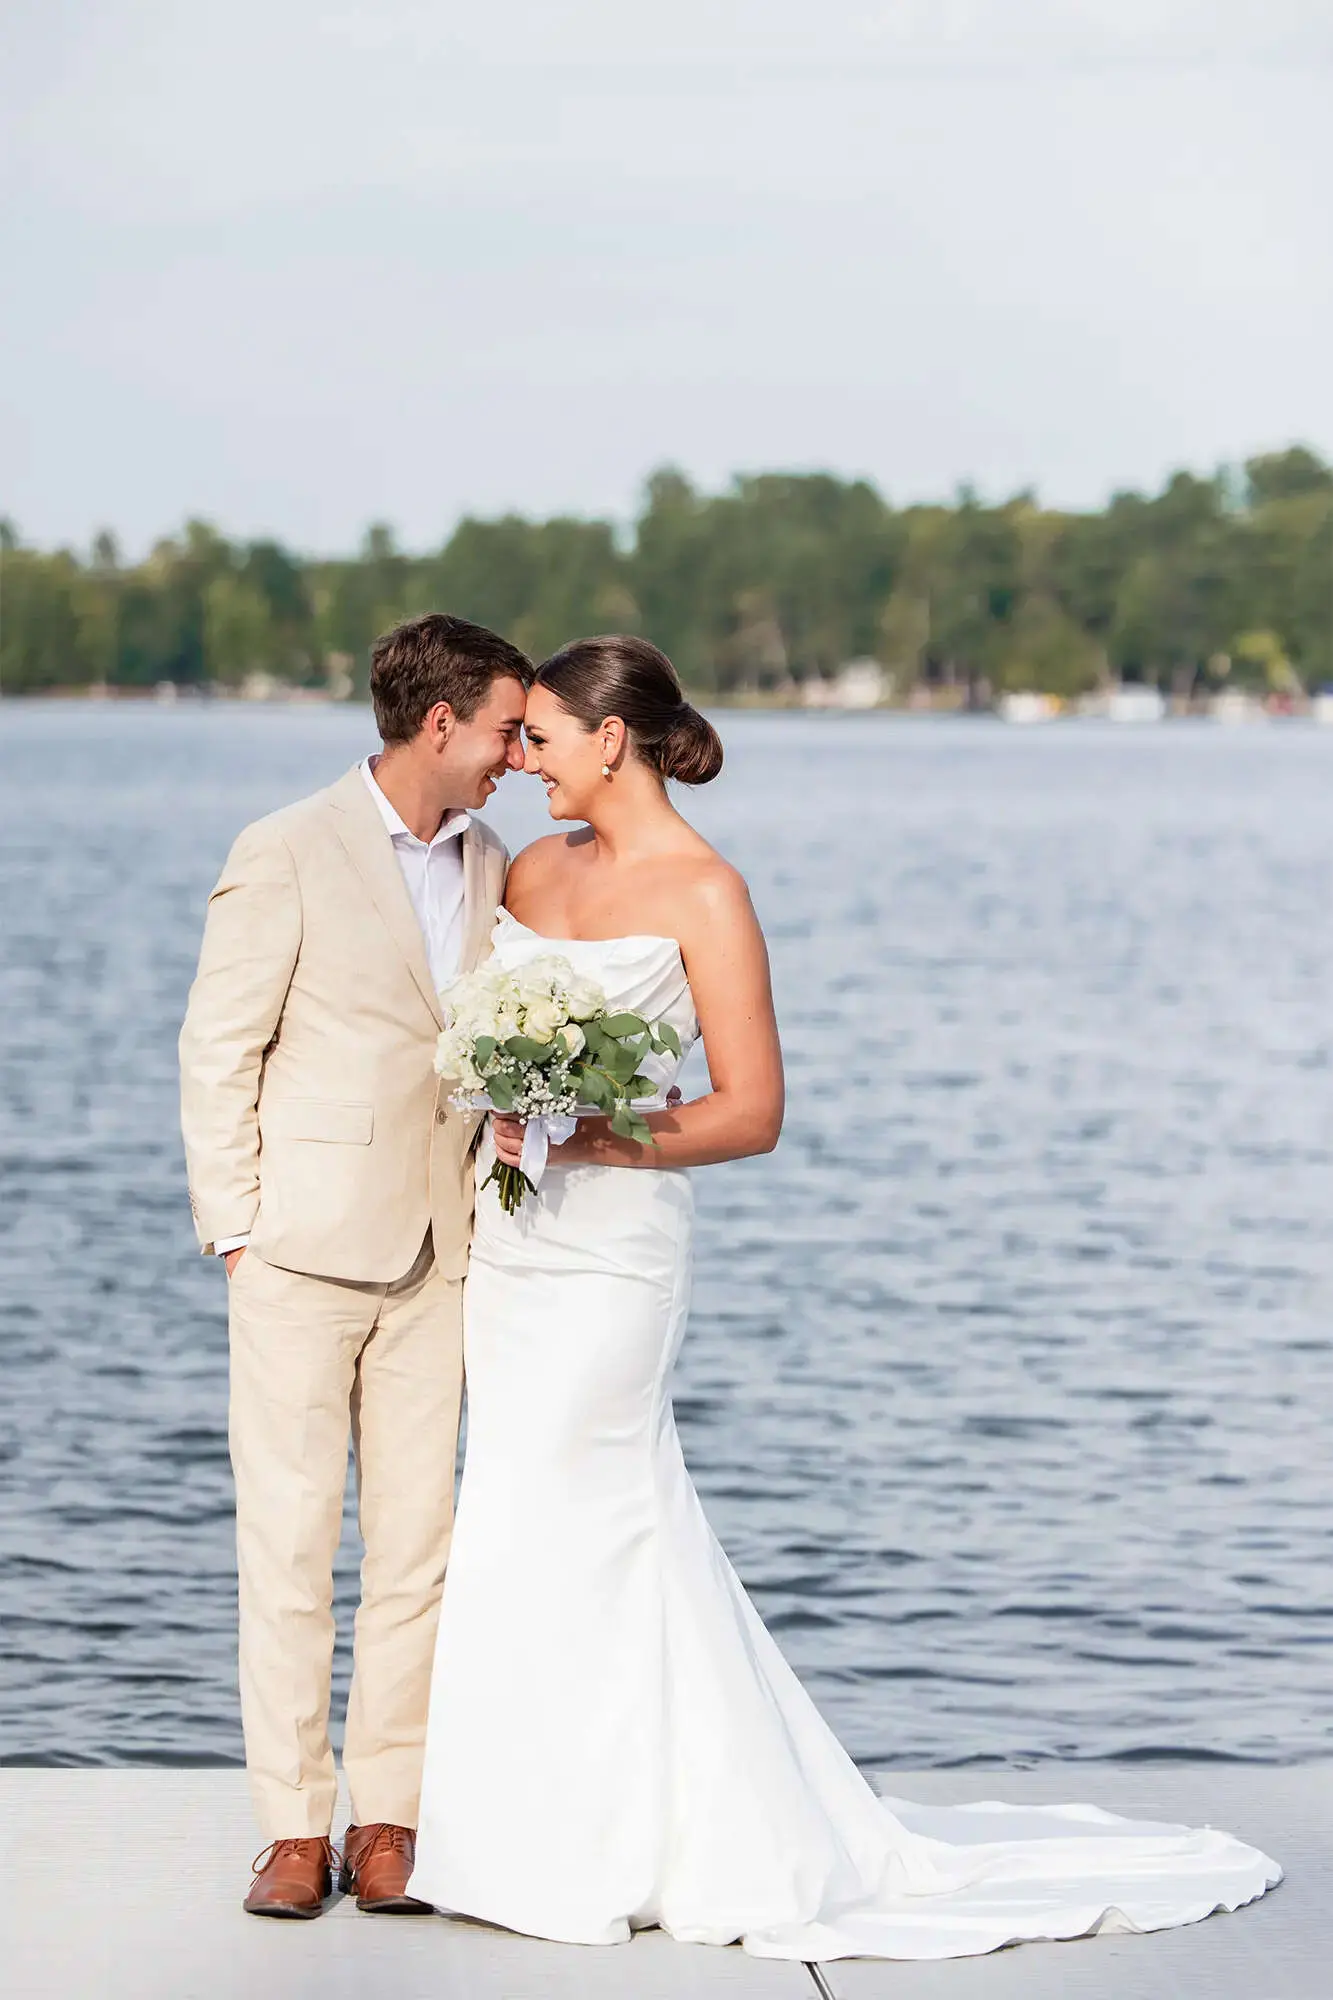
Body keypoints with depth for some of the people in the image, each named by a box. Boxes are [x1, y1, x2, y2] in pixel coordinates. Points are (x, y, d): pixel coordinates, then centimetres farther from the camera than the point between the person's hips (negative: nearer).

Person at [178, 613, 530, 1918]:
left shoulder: (485, 864, 11)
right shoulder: (288, 855, -6)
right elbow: (216, 1052, -4)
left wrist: (501, 1167, 5)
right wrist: (235, 1227, -7)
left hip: (435, 1256, 5)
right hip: (302, 1253, -5)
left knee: (415, 1542, 4)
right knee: (288, 1539, -2)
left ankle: (389, 1819, 10)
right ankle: (295, 1827, 4)